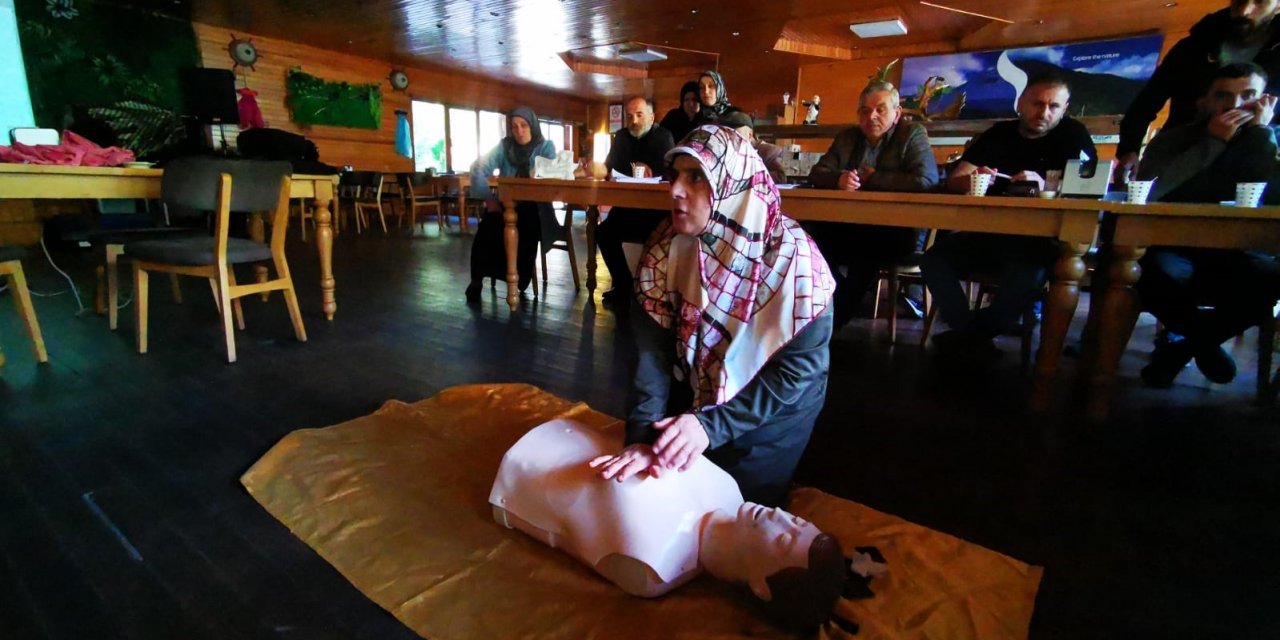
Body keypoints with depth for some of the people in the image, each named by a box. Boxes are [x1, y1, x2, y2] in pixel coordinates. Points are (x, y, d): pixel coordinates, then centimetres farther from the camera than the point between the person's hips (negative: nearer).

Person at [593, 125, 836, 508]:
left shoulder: (790, 256, -26)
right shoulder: (667, 244, -13)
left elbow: (798, 368, -23)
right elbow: (652, 347, -21)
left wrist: (711, 425, -29)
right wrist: (643, 436, -32)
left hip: (768, 417, -3)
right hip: (690, 400, 4)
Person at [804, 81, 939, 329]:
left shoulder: (913, 134, 3)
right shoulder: (846, 137, 17)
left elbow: (926, 180, -13)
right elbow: (816, 173, 9)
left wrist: (870, 178, -8)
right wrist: (838, 179, -14)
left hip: (894, 232, -4)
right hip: (847, 228, 4)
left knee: (867, 244, -37)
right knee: (812, 235, -26)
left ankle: (839, 316, -15)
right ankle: (847, 299, -6)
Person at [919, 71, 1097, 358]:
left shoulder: (1074, 136, 2)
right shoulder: (998, 134, 10)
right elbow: (953, 181, 1)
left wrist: (1044, 187, -30)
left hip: (1043, 240, -3)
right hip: (989, 233, 4)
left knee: (1025, 278, -37)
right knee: (934, 260, -23)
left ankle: (968, 337, -12)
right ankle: (974, 341, -17)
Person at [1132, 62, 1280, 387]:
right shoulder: (1173, 139, 5)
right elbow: (1147, 191, -16)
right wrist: (1212, 142, -14)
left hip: (1227, 254, 2)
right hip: (1172, 247, -1)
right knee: (1162, 274, -36)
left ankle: (1181, 345, -6)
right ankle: (1205, 342, -2)